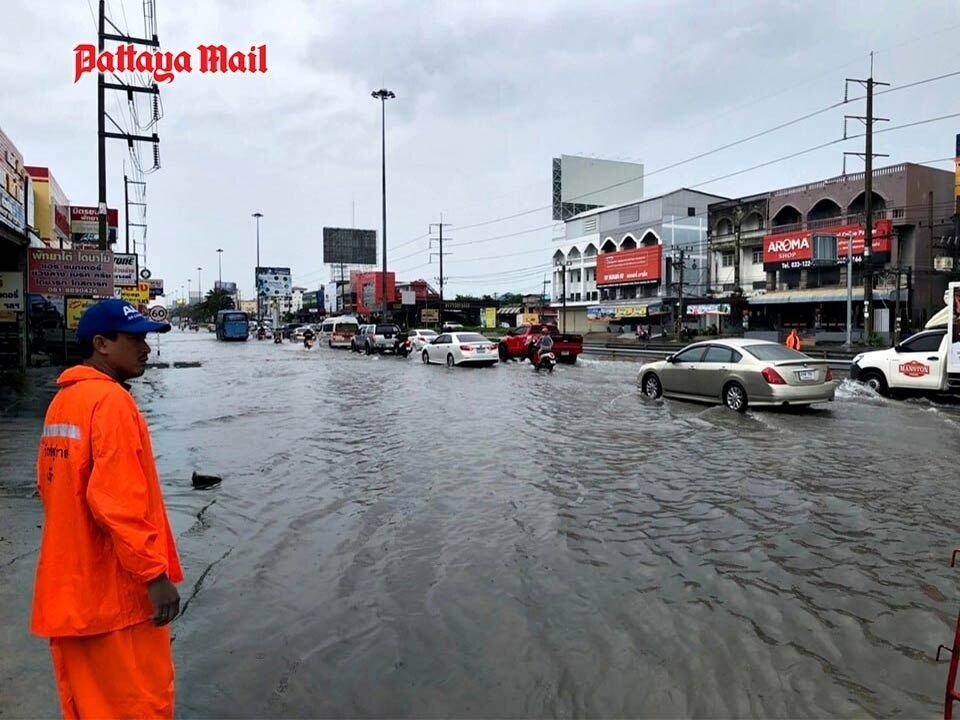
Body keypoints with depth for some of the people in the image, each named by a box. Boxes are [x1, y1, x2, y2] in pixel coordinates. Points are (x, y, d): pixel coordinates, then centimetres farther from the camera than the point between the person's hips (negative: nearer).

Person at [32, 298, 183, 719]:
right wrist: (154, 572, -20)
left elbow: (53, 489, 18)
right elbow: (118, 500, -25)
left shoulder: (62, 401, 11)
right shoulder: (110, 400, -18)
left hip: (70, 588, 9)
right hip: (115, 589, -9)